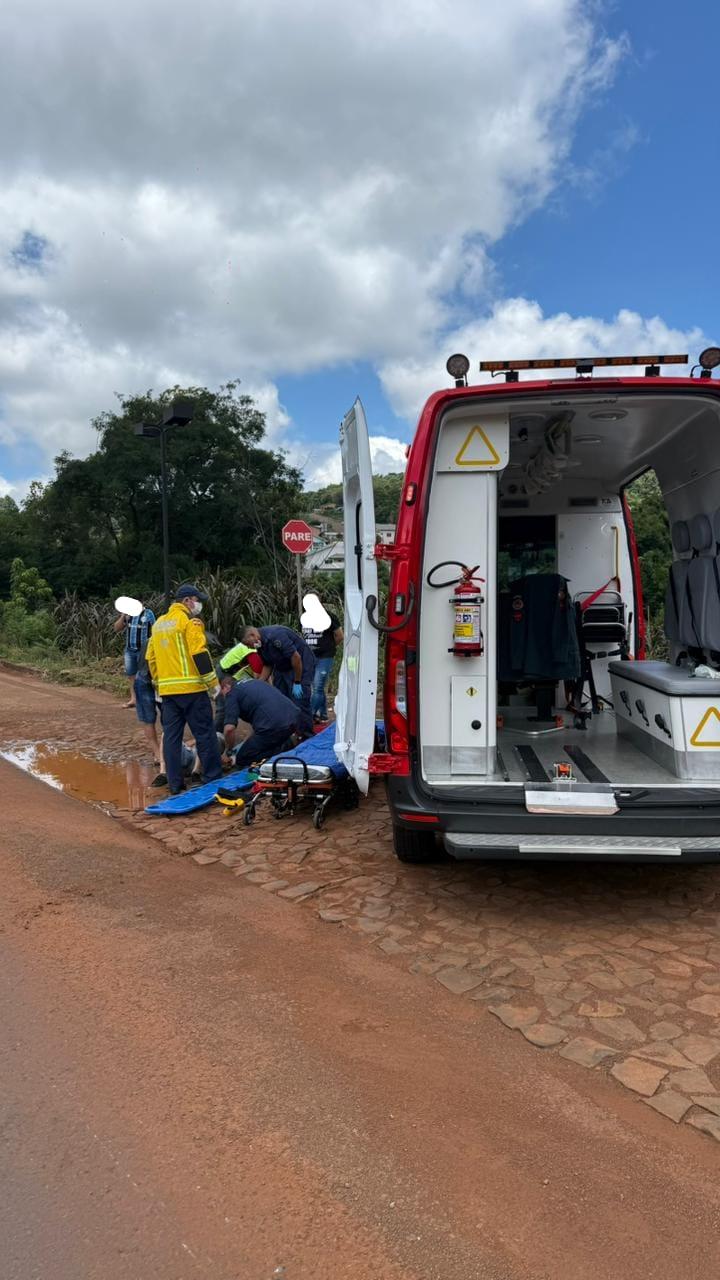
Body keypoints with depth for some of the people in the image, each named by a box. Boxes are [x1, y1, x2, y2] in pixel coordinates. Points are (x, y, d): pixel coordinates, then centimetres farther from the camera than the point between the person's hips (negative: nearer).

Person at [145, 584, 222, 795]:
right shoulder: (189, 621, -7)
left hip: (167, 689, 7)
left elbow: (150, 658, 19)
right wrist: (212, 681, -10)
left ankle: (174, 783, 13)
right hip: (191, 687, -7)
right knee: (205, 734, 1)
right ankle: (213, 778, 6)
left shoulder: (159, 623, 17)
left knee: (171, 736, 9)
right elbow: (199, 654, -15)